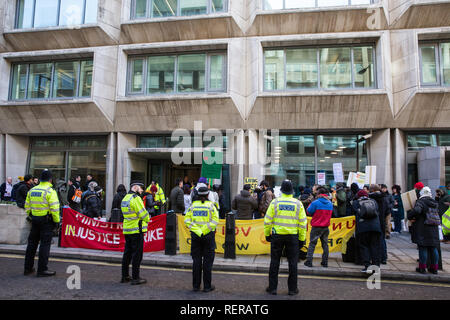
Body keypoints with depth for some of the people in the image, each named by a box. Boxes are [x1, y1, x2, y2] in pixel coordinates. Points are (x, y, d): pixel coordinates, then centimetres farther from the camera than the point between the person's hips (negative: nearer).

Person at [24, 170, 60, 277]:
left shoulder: (32, 190, 8)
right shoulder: (50, 191, -14)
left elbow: (27, 207, 13)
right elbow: (54, 209, -19)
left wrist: (32, 217, 21)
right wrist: (56, 221, -9)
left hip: (34, 220, 7)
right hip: (47, 221, -7)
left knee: (32, 243, 16)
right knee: (45, 244, -1)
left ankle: (28, 268, 25)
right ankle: (42, 270, 3)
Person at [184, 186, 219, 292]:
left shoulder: (193, 205, 3)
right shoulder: (211, 205, -5)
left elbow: (187, 220, -1)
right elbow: (215, 221, -13)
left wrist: (196, 230, -3)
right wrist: (206, 230, -7)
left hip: (195, 235, 3)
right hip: (208, 236, -3)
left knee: (196, 260, 11)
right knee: (207, 261, 6)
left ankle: (196, 285, 19)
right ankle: (207, 286, 13)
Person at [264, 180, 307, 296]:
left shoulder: (275, 202, -5)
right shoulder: (298, 204, -2)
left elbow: (268, 220, -3)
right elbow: (302, 223, -1)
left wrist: (267, 234, 8)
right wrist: (302, 239, 6)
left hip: (277, 235, 0)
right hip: (293, 236, 0)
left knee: (274, 262, 9)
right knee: (292, 262, 11)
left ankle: (272, 288, 17)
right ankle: (292, 289, 19)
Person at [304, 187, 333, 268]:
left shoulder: (315, 202, -14)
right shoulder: (330, 203, 4)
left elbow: (309, 212, -4)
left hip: (316, 227, -4)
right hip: (326, 227, 5)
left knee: (312, 243, 2)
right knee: (325, 244, 14)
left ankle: (309, 261, 0)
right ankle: (325, 262, 18)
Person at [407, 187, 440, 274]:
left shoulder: (421, 201, -11)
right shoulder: (434, 202, 12)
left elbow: (416, 210, -27)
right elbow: (435, 213, 20)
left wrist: (410, 216, -13)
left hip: (423, 228, -6)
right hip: (434, 229, 6)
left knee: (423, 248, 0)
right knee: (433, 248, 12)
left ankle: (422, 268, 5)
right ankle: (434, 268, 19)